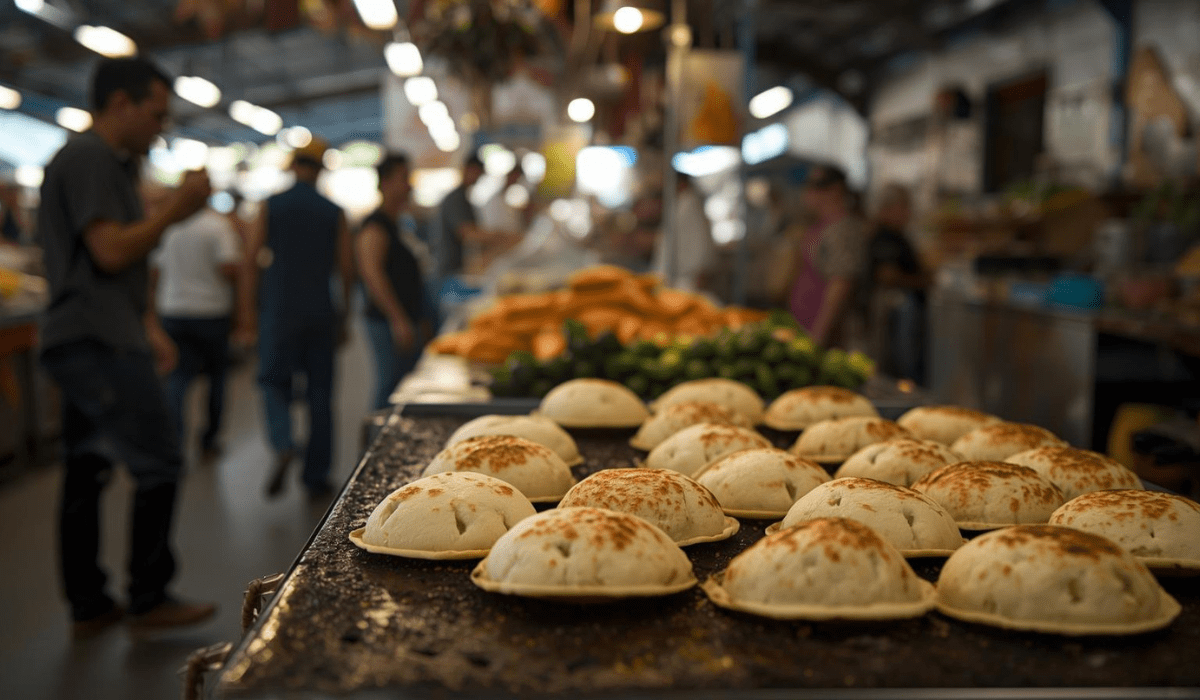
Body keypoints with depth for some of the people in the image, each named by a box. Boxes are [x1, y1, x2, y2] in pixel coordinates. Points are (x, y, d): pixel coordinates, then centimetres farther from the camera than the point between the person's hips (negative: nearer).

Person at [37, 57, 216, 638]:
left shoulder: (112, 165, 22)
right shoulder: (86, 159, -10)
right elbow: (111, 252, -18)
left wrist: (149, 328, 19)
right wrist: (175, 210, -9)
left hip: (94, 343, 10)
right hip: (98, 343, -10)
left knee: (85, 474, 11)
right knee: (158, 464, -7)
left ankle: (88, 607, 17)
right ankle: (148, 600, 0)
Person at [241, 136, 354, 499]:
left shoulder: (271, 206, 0)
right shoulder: (334, 212, 2)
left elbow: (251, 259, -2)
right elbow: (347, 268, 2)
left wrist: (248, 308, 5)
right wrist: (344, 316, 11)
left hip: (279, 309, -1)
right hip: (320, 310, 1)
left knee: (275, 381, 9)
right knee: (320, 393, 7)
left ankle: (283, 445, -17)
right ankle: (316, 476, 11)